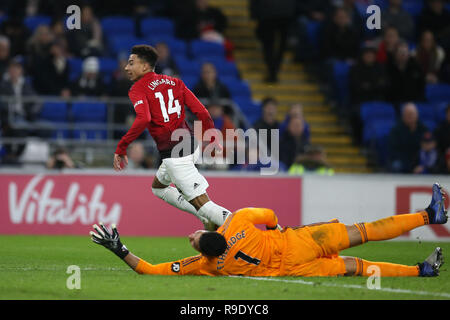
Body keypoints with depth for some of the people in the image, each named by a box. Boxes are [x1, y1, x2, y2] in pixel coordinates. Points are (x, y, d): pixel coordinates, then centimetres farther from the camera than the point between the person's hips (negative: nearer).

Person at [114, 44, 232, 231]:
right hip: (191, 145, 8)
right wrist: (212, 138, 21)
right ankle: (208, 219, 21)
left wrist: (121, 148, -19)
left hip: (173, 153, -8)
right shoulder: (175, 82, 14)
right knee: (158, 187, 28)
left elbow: (143, 119, -24)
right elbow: (201, 112, 8)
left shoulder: (138, 89, -5)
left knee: (202, 203, -7)